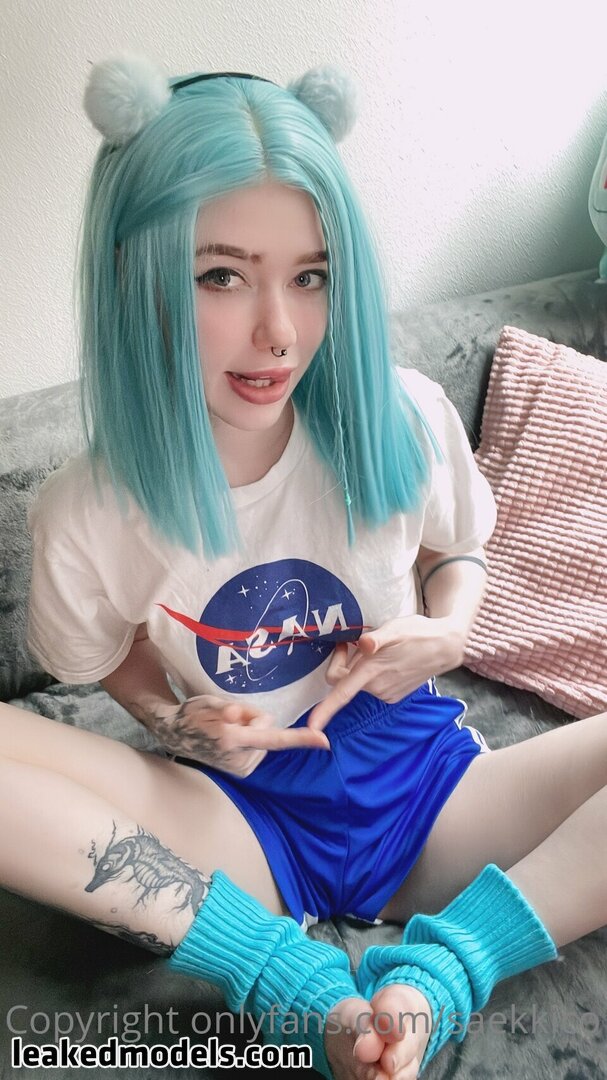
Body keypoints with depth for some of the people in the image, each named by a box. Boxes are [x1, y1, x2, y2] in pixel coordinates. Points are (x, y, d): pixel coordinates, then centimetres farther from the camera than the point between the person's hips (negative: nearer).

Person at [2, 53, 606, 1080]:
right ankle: (304, 982, -21)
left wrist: (446, 630, -13)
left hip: (424, 784, 1)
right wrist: (173, 719, -15)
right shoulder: (86, 517, -15)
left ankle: (438, 969, -19)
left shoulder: (404, 422, -12)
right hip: (244, 821, 0)